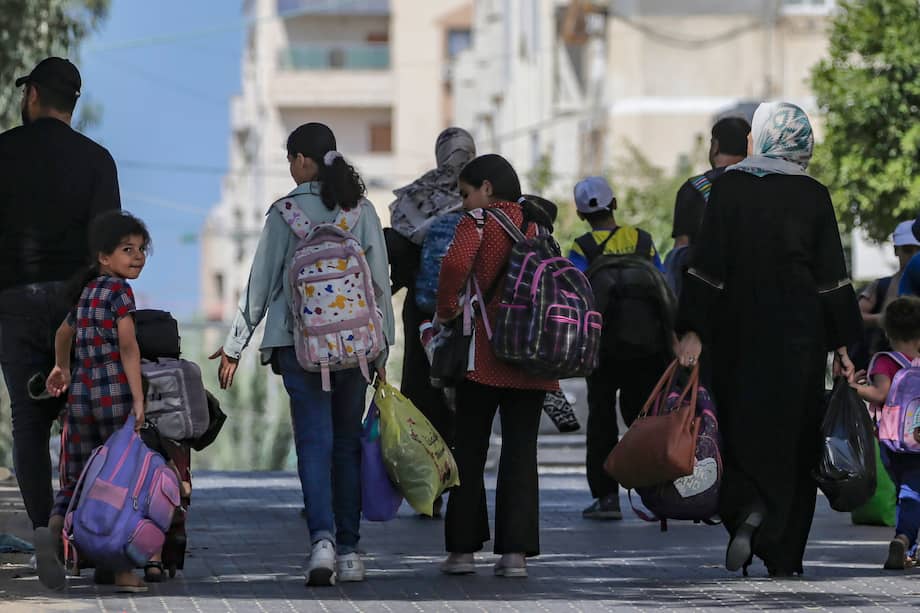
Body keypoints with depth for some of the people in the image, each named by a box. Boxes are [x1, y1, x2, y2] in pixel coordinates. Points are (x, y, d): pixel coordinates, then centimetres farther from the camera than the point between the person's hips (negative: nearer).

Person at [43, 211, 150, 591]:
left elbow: (64, 334, 35)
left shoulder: (84, 292, 17)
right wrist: (139, 399, -20)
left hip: (80, 394, 6)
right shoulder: (119, 290, -6)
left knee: (76, 481, 8)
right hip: (115, 392, -6)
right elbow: (128, 346, -16)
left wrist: (61, 368, 52)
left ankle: (53, 533, -21)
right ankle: (120, 568, 4)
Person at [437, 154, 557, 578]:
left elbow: (456, 262, -21)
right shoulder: (535, 225, 13)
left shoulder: (479, 220, -2)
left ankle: (463, 548, 5)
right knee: (521, 449, 4)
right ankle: (516, 551, -2)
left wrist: (447, 309, -6)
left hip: (485, 352, -4)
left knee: (469, 450, 5)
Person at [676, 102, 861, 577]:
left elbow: (708, 263, -7)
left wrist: (693, 332, -6)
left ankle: (744, 510, -17)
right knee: (791, 433, 6)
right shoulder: (813, 196, -2)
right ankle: (782, 554, 1)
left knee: (742, 429, 10)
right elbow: (831, 276, -1)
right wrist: (842, 346, 5)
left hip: (738, 331, 0)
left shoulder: (729, 186, -4)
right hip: (797, 336, 0)